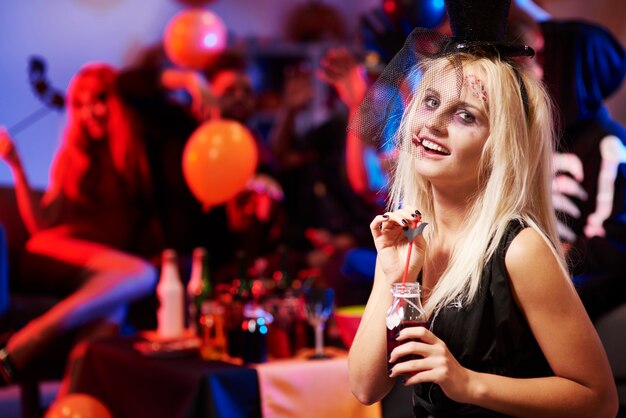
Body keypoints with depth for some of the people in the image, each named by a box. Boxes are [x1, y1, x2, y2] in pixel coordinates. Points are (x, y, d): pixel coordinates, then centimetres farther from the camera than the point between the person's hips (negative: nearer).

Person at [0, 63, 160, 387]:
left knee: (114, 305, -38)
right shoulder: (72, 156, 17)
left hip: (105, 269, 1)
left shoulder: (141, 157, 17)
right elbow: (41, 225, 8)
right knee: (139, 274, -36)